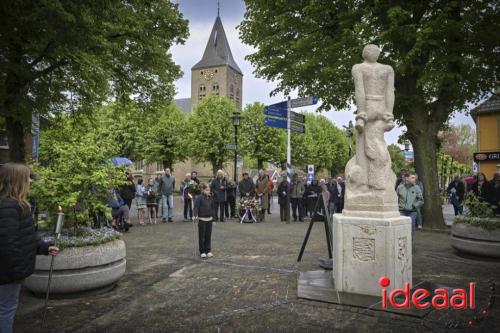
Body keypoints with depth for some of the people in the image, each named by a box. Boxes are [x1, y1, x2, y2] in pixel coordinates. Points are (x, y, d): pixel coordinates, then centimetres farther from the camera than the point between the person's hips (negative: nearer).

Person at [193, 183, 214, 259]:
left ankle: (208, 251, 19)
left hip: (209, 219, 5)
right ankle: (202, 252, 11)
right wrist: (195, 216, -30)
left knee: (208, 236, 9)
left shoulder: (210, 198, 7)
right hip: (202, 219, -5)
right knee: (202, 236, 2)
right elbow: (196, 207, -18)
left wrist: (213, 216, 17)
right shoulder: (199, 198, -11)